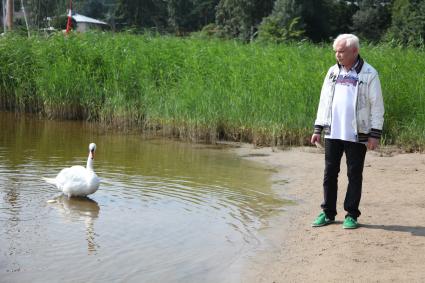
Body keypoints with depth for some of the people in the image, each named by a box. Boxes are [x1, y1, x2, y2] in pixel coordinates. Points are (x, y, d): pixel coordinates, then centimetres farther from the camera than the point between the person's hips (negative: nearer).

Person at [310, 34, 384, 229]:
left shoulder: (369, 74, -4)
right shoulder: (333, 72, 10)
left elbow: (377, 106, -4)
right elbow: (324, 101, 14)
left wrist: (375, 134, -9)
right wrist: (318, 129, 10)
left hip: (357, 135, -4)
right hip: (333, 133, 4)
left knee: (354, 175, 3)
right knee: (330, 173, 7)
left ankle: (351, 215, 13)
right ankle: (328, 213, 17)